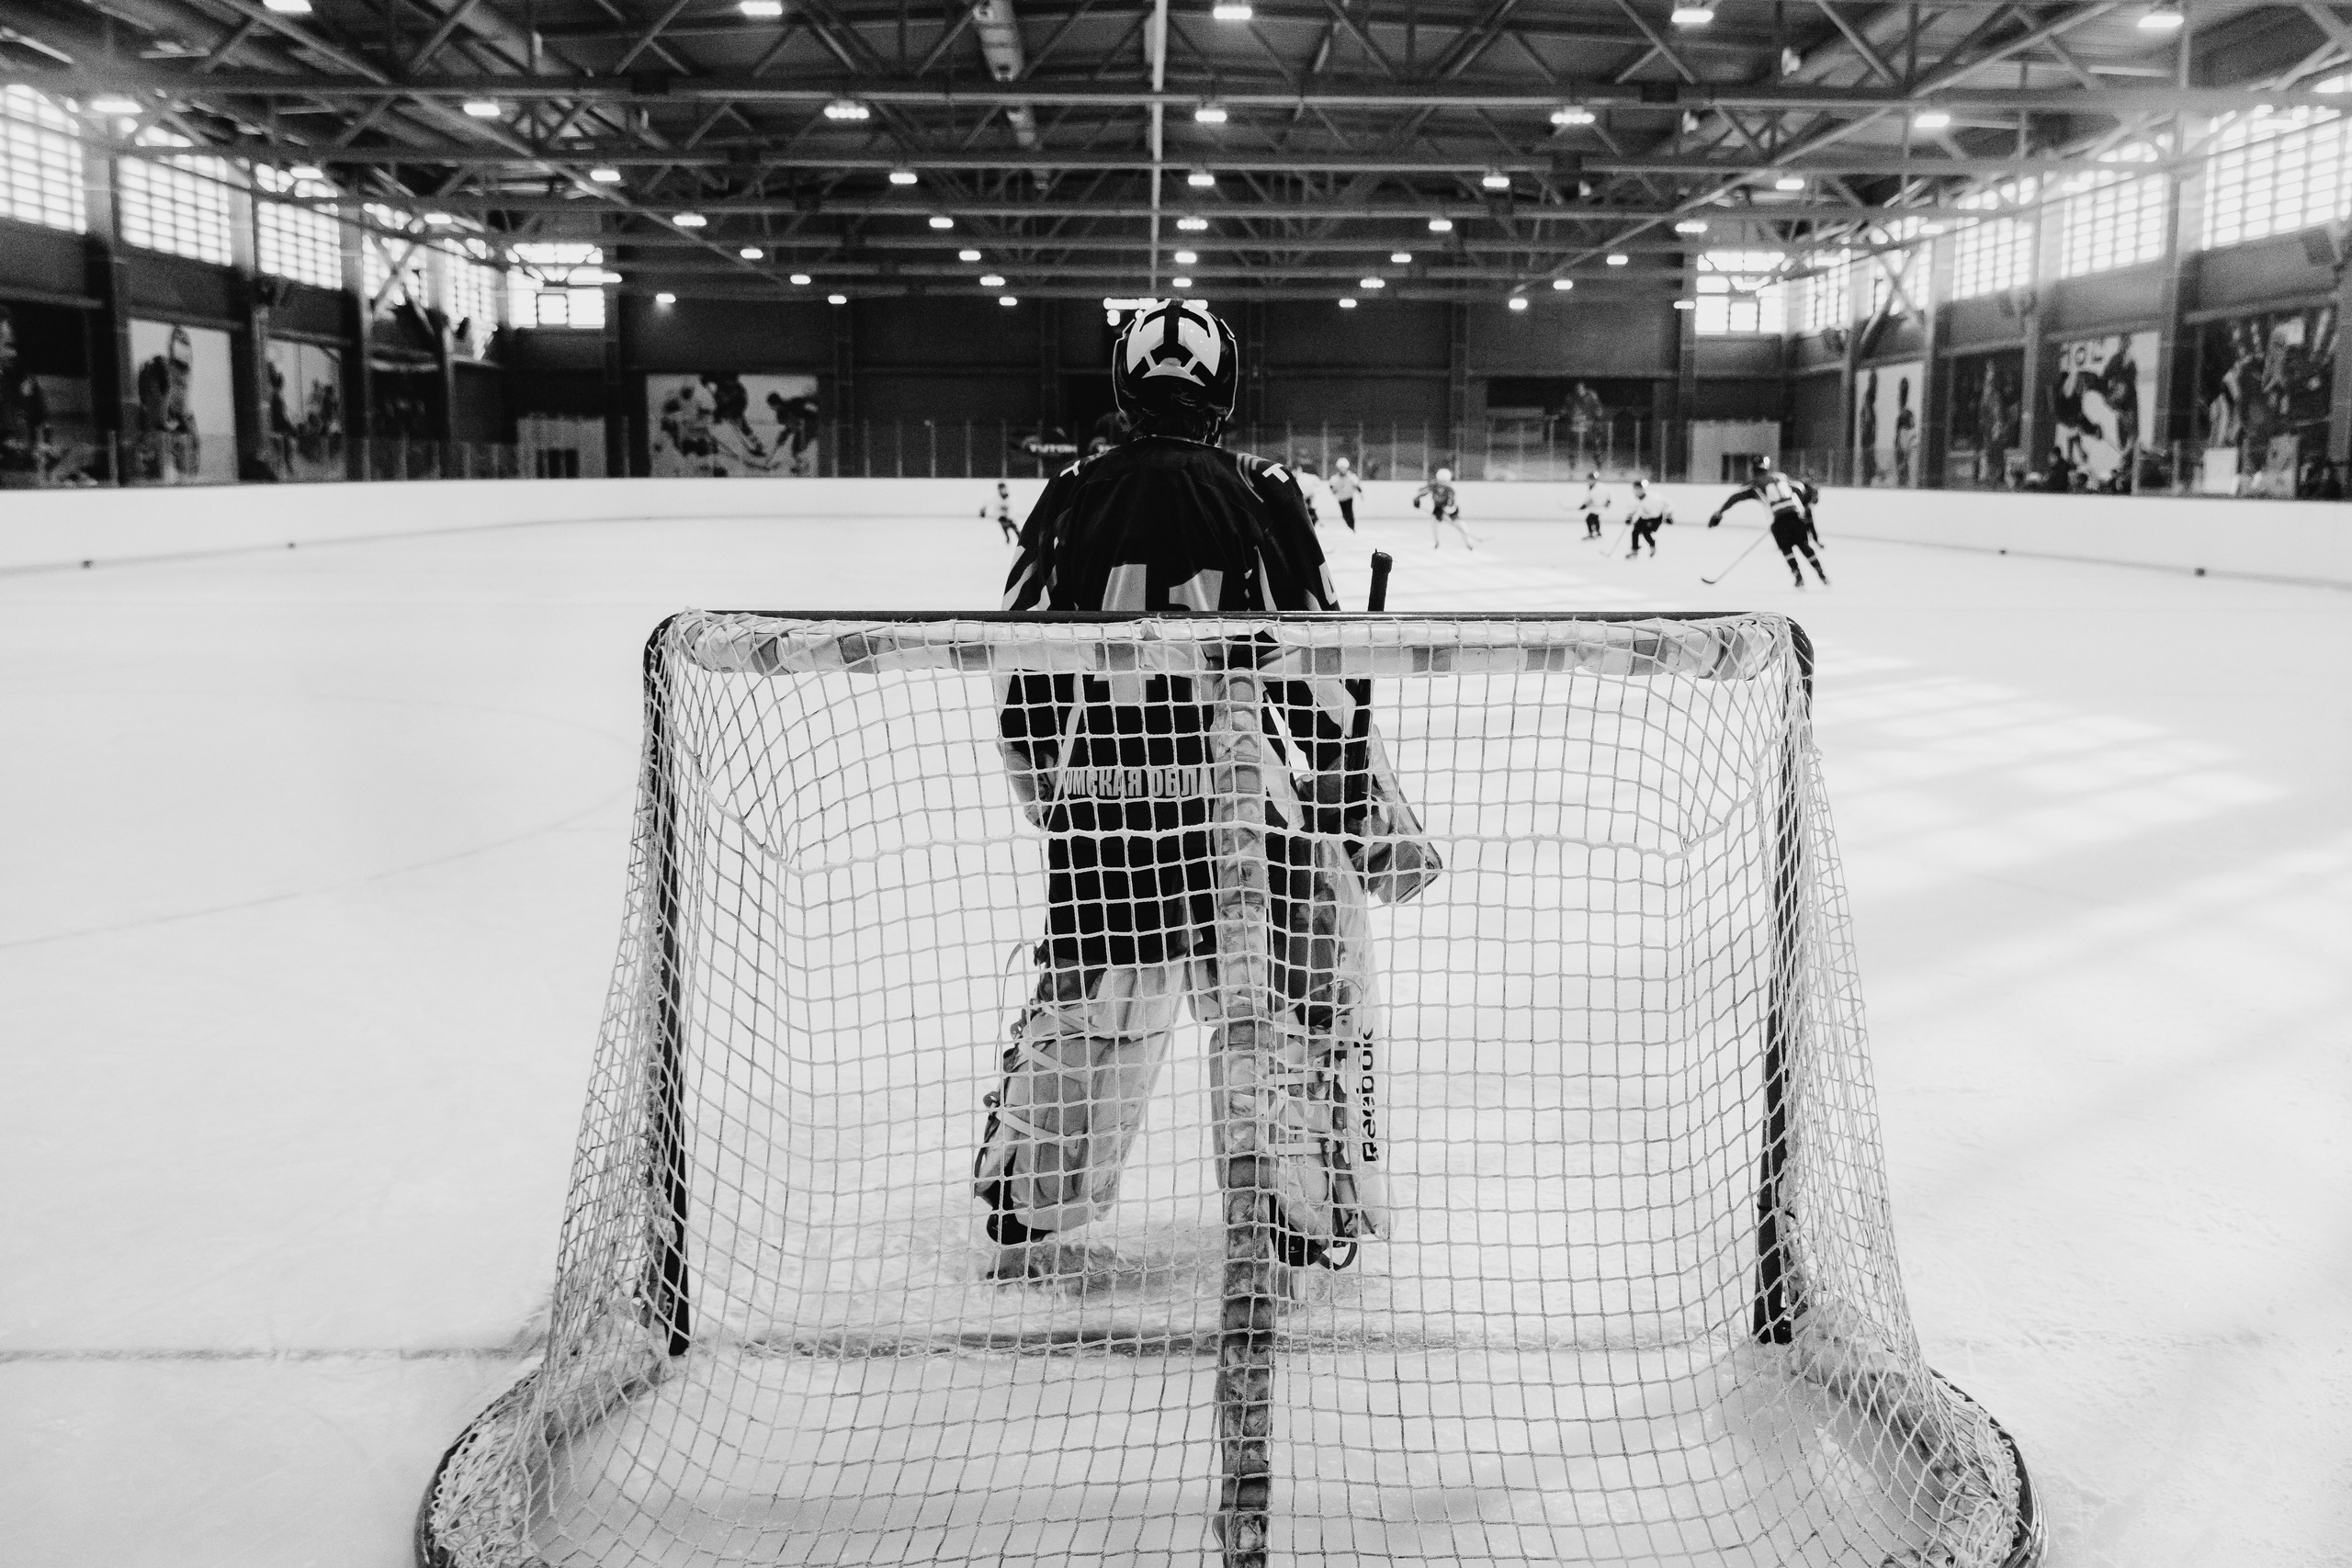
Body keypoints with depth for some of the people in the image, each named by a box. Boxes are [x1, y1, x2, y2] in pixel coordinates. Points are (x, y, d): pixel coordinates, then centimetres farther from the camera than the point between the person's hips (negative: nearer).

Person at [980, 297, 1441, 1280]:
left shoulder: (1071, 500, 4)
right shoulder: (1260, 496, -4)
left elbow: (1022, 680, 9)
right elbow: (1322, 670, -4)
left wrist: (1051, 797, 23)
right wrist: (1374, 818, 5)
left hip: (1101, 801, 3)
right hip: (1242, 798, -3)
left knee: (1082, 1011, 18)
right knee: (1298, 1007, 14)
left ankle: (1027, 1220, 23)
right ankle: (1310, 1218, 19)